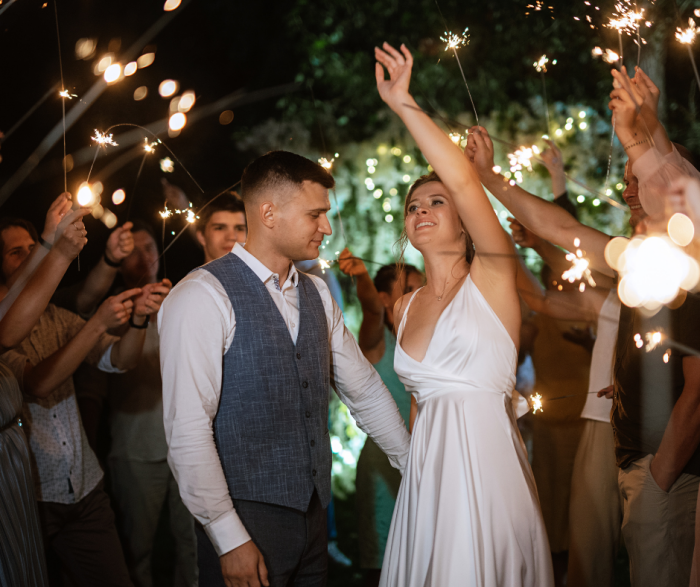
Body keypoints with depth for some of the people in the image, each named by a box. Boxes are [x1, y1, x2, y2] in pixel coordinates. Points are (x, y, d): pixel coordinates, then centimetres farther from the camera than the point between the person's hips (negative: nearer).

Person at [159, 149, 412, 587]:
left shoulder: (317, 295, 11)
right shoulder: (203, 297, -13)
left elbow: (364, 389, 18)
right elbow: (187, 429, -19)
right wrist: (230, 538, -19)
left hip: (313, 514, 7)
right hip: (246, 520, -6)